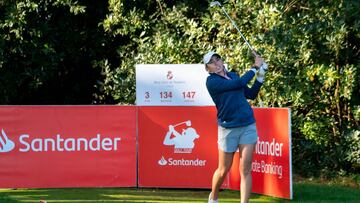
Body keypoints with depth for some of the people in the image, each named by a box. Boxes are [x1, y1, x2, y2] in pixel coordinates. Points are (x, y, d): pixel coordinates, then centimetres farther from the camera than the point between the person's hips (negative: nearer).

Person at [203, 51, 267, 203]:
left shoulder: (232, 75, 11)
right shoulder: (211, 81, -10)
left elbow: (251, 94, 16)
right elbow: (240, 83, -18)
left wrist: (260, 76, 5)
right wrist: (255, 67, -8)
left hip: (248, 126, 4)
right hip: (228, 129, -4)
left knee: (245, 170, -4)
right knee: (223, 170, 8)